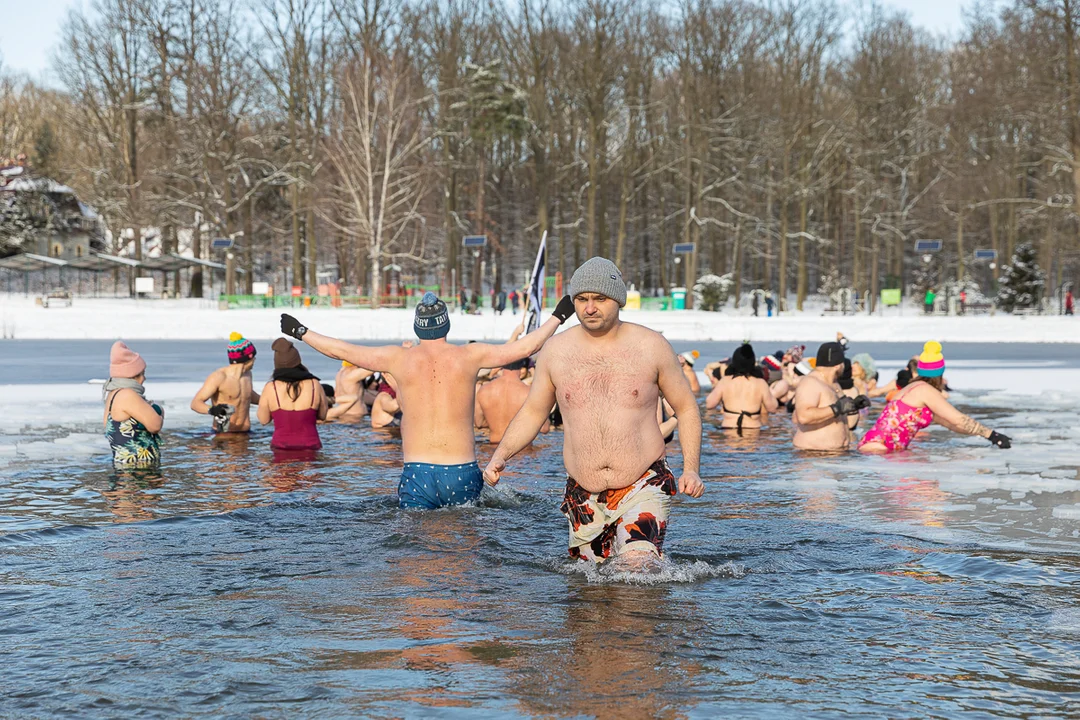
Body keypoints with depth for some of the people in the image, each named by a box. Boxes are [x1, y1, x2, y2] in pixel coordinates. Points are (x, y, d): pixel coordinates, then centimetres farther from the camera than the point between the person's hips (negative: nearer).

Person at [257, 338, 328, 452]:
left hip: (280, 447, -1)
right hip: (309, 446, 1)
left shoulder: (270, 388, -5)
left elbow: (264, 420, 8)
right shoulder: (314, 385, -1)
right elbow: (323, 416, 13)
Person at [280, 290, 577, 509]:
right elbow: (525, 347, 11)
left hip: (417, 474, 0)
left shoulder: (399, 359, 4)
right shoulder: (470, 356, 3)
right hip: (463, 473, 0)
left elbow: (340, 350, 12)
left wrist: (301, 332, 26)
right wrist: (558, 317, 24)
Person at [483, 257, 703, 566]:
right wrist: (500, 455, 0)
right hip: (583, 498, 3)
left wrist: (690, 470, -5)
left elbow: (686, 409, 8)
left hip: (643, 489, -3)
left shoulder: (650, 346, 1)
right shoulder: (555, 351, 5)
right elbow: (533, 412, 16)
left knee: (638, 566, -23)